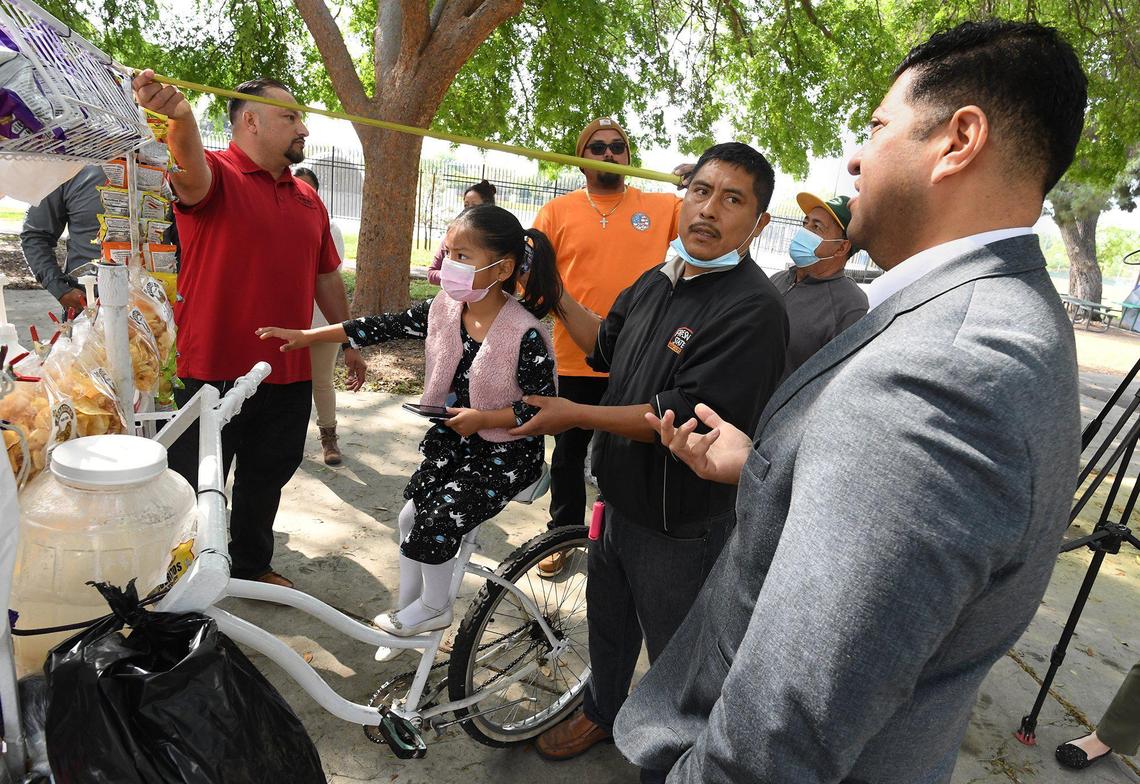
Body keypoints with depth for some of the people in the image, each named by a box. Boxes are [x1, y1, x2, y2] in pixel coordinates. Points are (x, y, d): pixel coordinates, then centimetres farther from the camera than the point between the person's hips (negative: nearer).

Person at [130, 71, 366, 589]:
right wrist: (179, 119, -56)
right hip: (215, 370, -6)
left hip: (288, 373, 6)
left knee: (266, 479, 19)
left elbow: (326, 277, 19)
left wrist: (349, 342, 21)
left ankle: (253, 565, 38)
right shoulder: (217, 175, -8)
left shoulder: (306, 198, 13)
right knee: (198, 486, 8)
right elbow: (191, 175, -34)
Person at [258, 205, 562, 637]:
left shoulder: (525, 333, -24)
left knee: (438, 521, -14)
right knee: (412, 514, 7)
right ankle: (407, 606, 30)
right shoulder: (443, 308, -7)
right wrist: (308, 335, 1)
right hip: (452, 439, 7)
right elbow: (385, 326, 0)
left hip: (504, 451, -7)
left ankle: (433, 608, 15)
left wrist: (483, 418, -27)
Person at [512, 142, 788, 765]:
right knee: (607, 618, 28)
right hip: (622, 496, 8)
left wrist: (577, 415, -22)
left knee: (674, 652, 14)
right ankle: (601, 713, 55)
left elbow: (687, 418, -28)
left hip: (680, 523, -8)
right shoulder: (658, 281, 4)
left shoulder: (752, 308, -24)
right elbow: (606, 346, 20)